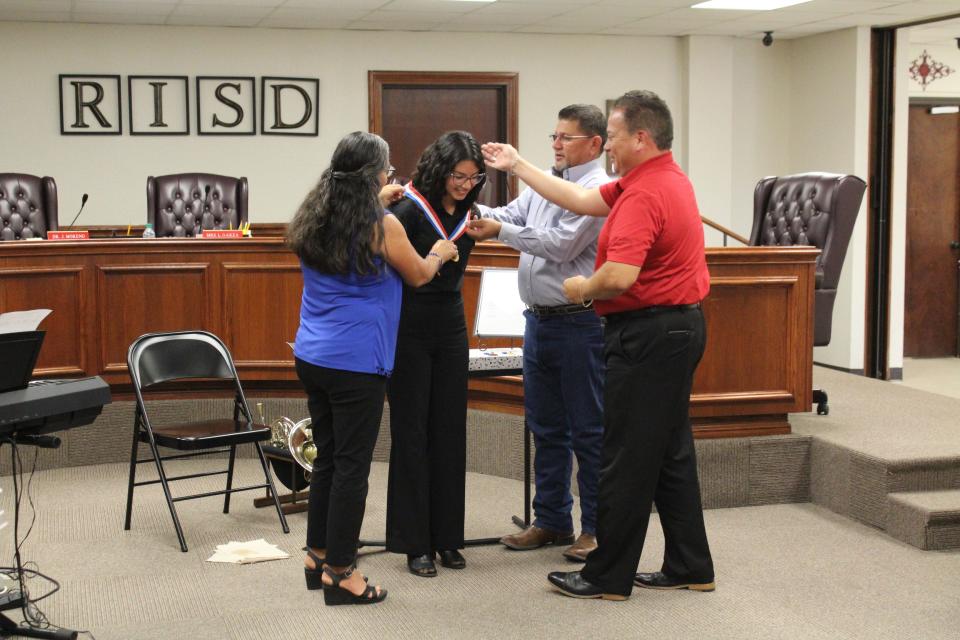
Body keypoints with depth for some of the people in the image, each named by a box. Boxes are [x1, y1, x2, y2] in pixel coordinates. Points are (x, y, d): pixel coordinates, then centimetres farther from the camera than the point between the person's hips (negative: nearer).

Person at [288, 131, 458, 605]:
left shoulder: (314, 221, 5)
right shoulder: (383, 227, -14)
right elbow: (418, 276, 3)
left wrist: (377, 204, 34)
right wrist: (439, 253, 23)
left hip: (311, 357, 7)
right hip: (355, 364, -7)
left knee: (327, 458, 17)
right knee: (351, 465, 0)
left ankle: (318, 557, 27)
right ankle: (340, 573, 6)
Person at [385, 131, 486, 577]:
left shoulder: (467, 213, 6)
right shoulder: (408, 210, -14)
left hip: (450, 328, 6)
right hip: (409, 330, -6)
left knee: (449, 434, 8)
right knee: (411, 435, 0)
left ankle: (447, 538, 17)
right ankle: (415, 543, 8)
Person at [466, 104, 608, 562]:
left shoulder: (597, 190, -12)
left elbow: (561, 246, -19)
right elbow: (509, 215, 11)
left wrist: (500, 231, -13)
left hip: (579, 323, -9)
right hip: (539, 319, 9)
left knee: (588, 430, 0)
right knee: (546, 427, 15)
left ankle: (596, 527, 9)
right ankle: (551, 520, 25)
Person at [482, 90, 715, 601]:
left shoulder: (644, 195, -21)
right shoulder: (665, 179, 13)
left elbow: (619, 276, -30)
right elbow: (581, 201, 17)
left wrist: (581, 290, -9)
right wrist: (517, 166, 19)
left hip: (648, 336, -11)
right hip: (677, 327, 11)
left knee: (628, 458, -2)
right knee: (670, 452, 15)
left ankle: (608, 576, 7)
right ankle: (689, 567, 21)